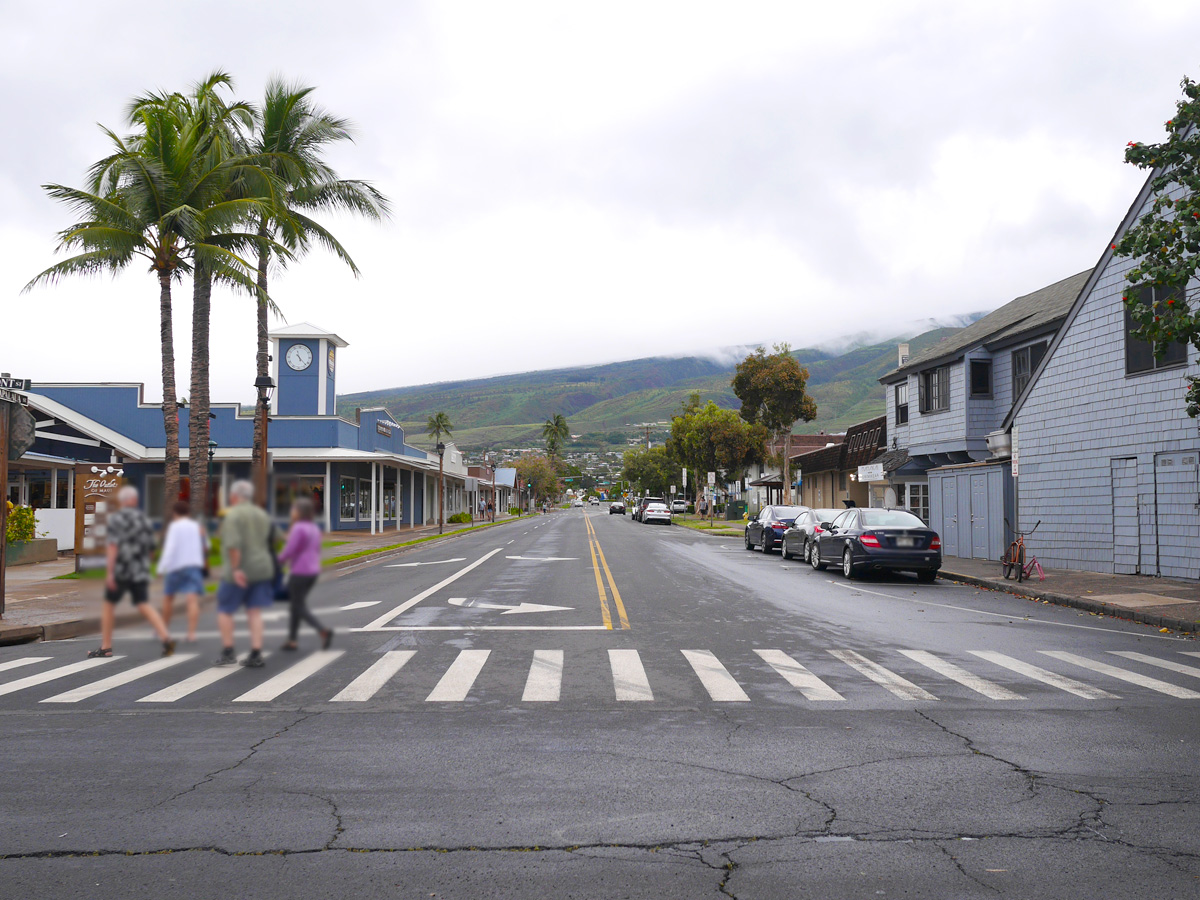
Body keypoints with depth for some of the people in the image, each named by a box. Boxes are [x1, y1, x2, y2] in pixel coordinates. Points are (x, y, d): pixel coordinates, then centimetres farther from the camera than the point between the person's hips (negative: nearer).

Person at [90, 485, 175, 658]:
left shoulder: (116, 519, -5)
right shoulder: (145, 520, 13)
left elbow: (113, 546, -15)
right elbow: (151, 549, 17)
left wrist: (109, 572, -18)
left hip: (120, 570, -4)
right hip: (141, 571, 5)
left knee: (109, 605, 11)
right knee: (143, 606, -2)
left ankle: (106, 646, 15)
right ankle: (166, 638, -21)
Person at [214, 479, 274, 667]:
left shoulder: (232, 515, -11)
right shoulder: (262, 515, 10)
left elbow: (233, 544, -23)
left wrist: (236, 569, -24)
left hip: (239, 571, -6)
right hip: (261, 569, 6)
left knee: (224, 611, 7)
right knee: (255, 612, 5)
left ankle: (228, 653, 6)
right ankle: (256, 654, -2)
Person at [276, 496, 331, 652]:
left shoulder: (298, 528, -16)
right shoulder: (315, 529, 10)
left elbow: (289, 551, -19)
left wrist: (279, 559, 0)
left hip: (299, 573, -8)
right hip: (313, 571, 9)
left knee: (300, 609, -2)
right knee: (295, 605, 16)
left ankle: (324, 631, -19)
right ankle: (292, 640, 17)